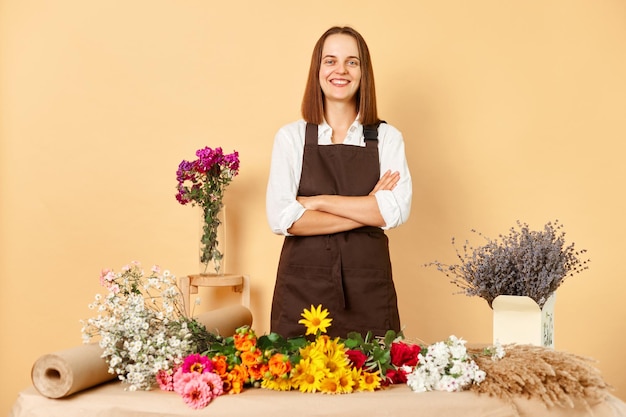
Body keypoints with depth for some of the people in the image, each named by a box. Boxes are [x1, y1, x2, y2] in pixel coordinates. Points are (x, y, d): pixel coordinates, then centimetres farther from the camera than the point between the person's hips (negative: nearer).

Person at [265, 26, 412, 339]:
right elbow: (281, 218, -9)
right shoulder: (291, 137, 3)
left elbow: (397, 210, -9)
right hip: (302, 285, 0)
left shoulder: (387, 138, 5)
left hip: (368, 287, 1)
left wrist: (318, 201, -11)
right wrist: (367, 210, -9)